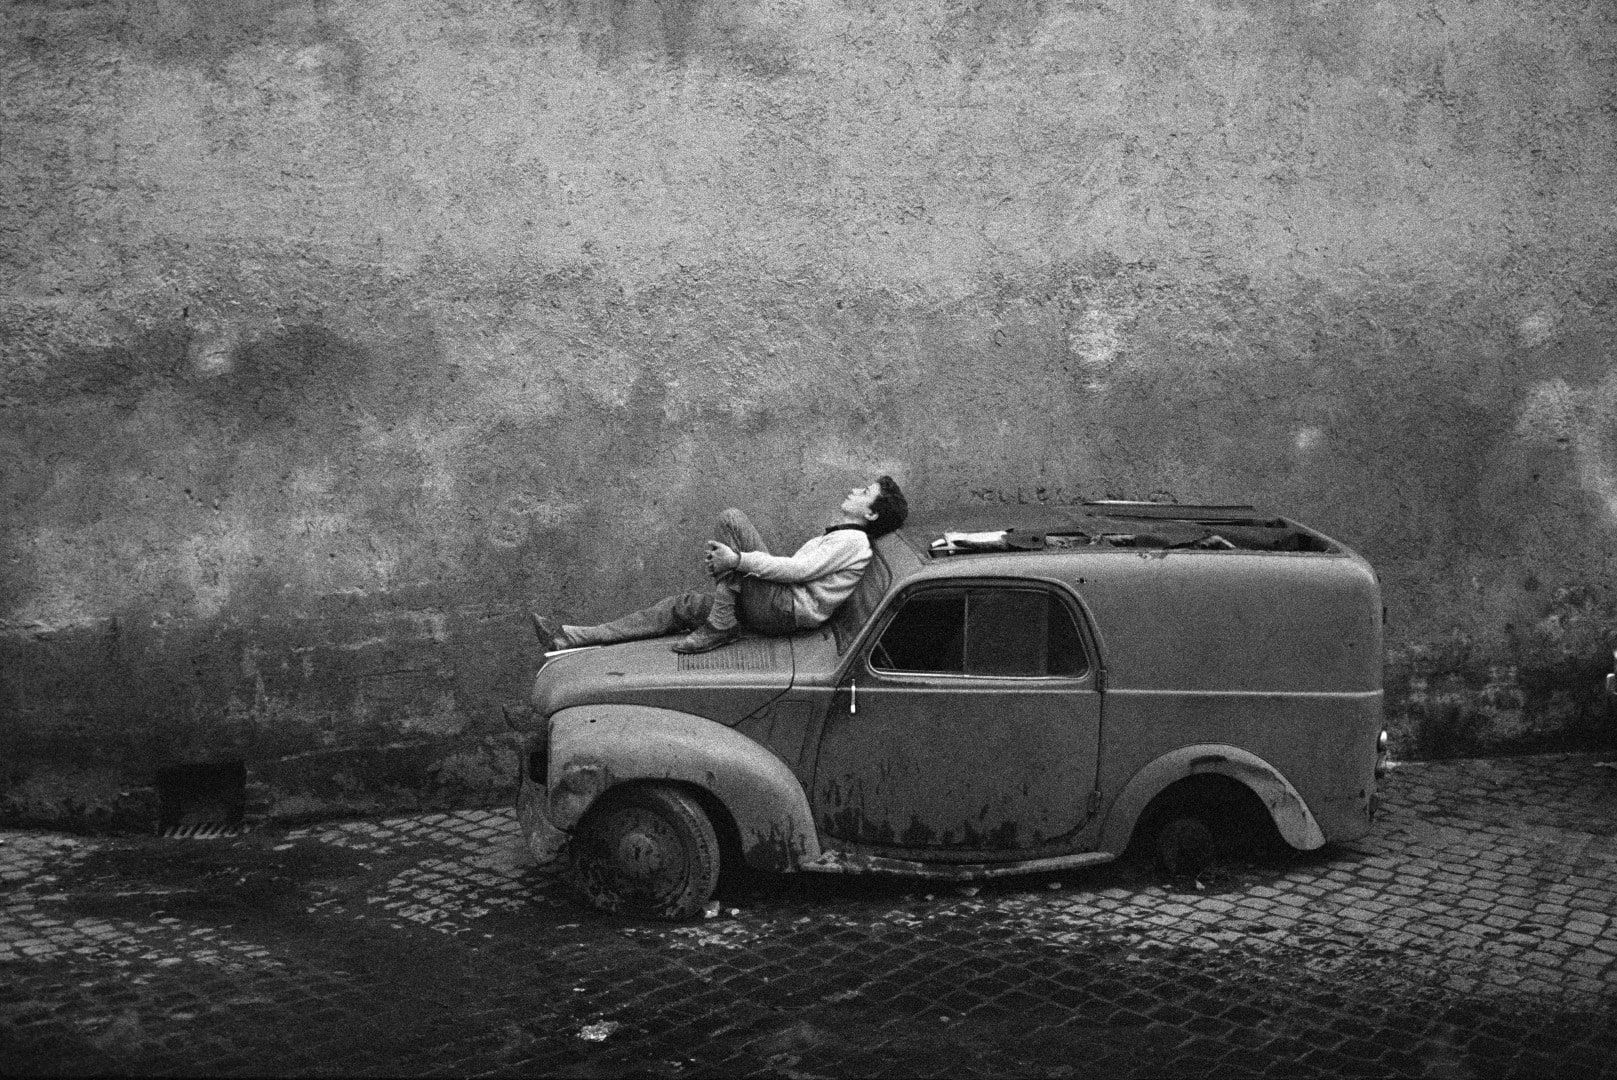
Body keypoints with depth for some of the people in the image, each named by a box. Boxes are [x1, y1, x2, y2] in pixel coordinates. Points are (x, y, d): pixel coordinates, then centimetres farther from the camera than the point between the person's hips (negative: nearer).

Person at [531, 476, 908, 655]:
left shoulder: (853, 540, -7)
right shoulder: (836, 537, 25)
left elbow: (798, 569, -17)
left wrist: (739, 559, -18)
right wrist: (732, 564, 9)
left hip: (789, 611, -10)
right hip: (779, 607, 10)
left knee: (731, 519, -17)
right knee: (683, 605, 5)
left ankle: (720, 625, -17)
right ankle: (572, 638, 3)